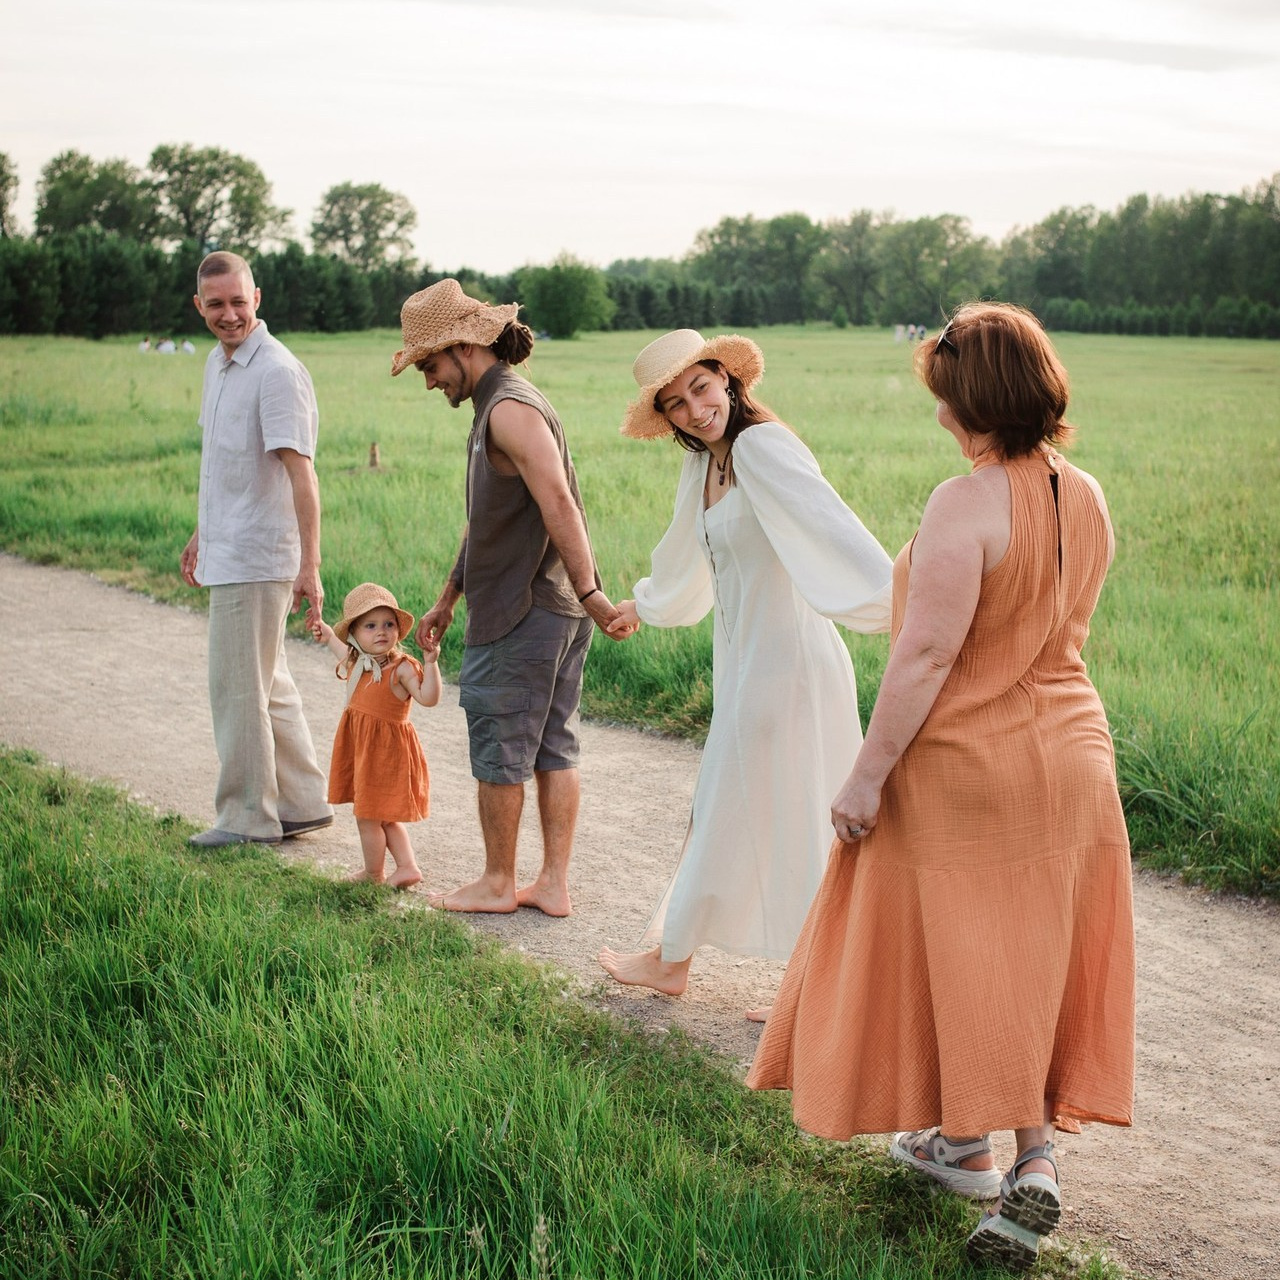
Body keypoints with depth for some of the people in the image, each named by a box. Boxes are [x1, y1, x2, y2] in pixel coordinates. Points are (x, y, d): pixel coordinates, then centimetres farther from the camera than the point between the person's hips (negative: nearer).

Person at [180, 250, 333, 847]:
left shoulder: (277, 372, -17)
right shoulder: (217, 362, 12)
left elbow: (300, 474, -22)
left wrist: (310, 565, -26)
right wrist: (201, 534, 27)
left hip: (257, 560, -9)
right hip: (229, 554, 9)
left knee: (238, 689, -2)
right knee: (267, 686, 15)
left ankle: (248, 818, 9)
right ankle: (303, 803, 24)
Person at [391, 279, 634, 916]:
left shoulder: (511, 409, -16)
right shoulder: (497, 407, 18)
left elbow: (558, 502, -28)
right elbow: (484, 521, 25)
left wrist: (589, 592, -32)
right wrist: (446, 602, 28)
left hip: (518, 613, -10)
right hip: (557, 610, 10)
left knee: (499, 753, 3)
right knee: (553, 749, 11)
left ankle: (497, 883, 15)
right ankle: (553, 883, 17)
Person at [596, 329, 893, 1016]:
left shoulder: (761, 447, -18)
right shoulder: (704, 466, 11)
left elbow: (831, 525, -33)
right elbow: (688, 558, 30)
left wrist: (897, 604, -47)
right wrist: (641, 605, 48)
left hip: (781, 665, -9)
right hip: (745, 665, 9)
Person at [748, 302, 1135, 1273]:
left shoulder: (966, 505, -22)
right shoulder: (1087, 498, 2)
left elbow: (926, 657, -23)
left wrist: (868, 775, -18)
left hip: (966, 764, -7)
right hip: (1072, 750, 7)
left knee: (959, 954, 10)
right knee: (1037, 955, 14)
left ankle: (964, 1143, 25)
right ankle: (1036, 1158, 10)